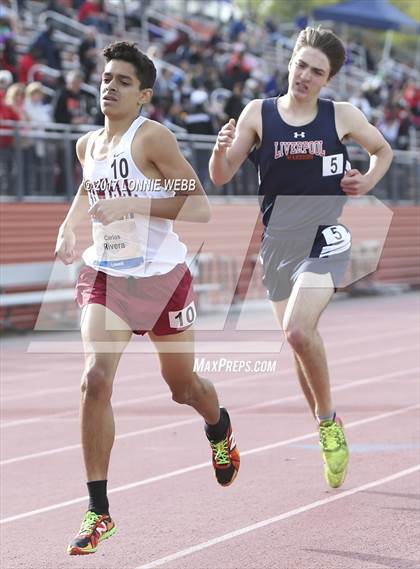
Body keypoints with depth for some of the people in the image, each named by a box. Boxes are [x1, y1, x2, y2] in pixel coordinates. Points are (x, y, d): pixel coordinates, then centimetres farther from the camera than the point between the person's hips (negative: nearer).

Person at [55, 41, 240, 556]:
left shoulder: (152, 137, -14)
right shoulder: (87, 145, 5)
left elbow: (199, 207, -20)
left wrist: (130, 205, -28)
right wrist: (68, 227, 10)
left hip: (162, 276, -4)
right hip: (104, 275, 4)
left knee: (183, 387, 15)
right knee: (95, 379, -18)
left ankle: (220, 428, 56)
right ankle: (98, 512, -13)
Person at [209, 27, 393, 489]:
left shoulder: (342, 116, -1)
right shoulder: (258, 114, 1)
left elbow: (382, 150, 17)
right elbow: (221, 177, -1)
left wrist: (368, 182, -3)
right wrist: (221, 150, -22)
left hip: (325, 238, -3)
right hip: (278, 241, 3)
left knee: (298, 329, -25)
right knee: (301, 345, 12)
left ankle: (329, 422, -6)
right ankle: (328, 439, 28)